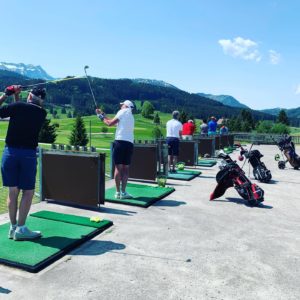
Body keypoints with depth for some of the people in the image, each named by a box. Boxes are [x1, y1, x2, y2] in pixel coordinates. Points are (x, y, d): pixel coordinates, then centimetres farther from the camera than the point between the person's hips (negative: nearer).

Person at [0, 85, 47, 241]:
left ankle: (13, 227, 16)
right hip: (28, 154, -1)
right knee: (28, 192, 5)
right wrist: (16, 97, 23)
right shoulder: (42, 113, 5)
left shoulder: (17, 106, -1)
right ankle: (20, 229, 4)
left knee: (13, 190, 8)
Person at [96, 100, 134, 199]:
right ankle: (123, 192, 2)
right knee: (126, 168, 6)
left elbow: (110, 123, -1)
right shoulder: (131, 117, 25)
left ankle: (118, 192, 0)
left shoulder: (123, 112, 6)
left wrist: (102, 117, 17)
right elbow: (116, 122, 22)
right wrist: (103, 115, 28)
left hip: (120, 141, -5)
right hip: (129, 143, 5)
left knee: (118, 167, -2)